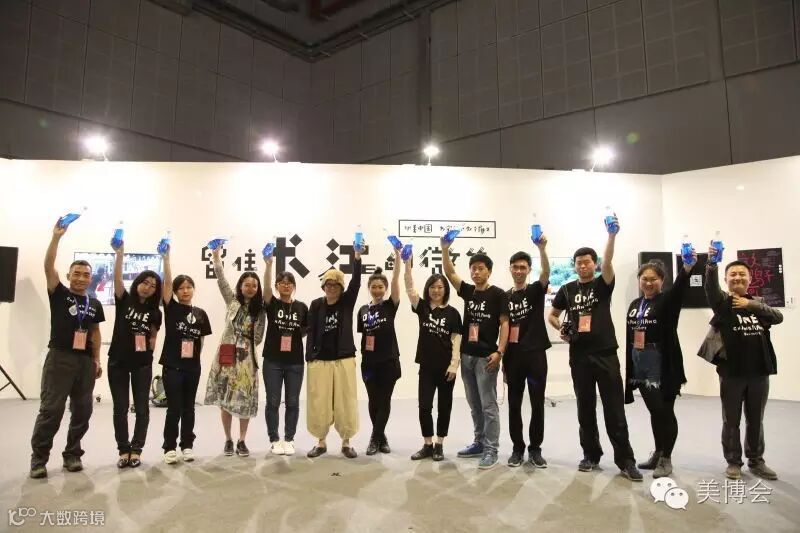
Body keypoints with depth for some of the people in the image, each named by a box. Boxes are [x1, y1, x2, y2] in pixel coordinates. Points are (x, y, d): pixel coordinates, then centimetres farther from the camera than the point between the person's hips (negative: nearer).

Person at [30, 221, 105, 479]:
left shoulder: (94, 304, 11)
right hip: (59, 358, -4)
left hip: (85, 361, 4)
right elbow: (48, 267, -11)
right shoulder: (59, 294, 2)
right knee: (51, 409, -5)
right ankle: (38, 458, 7)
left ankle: (72, 454, 19)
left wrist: (97, 360, 10)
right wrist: (57, 236, -19)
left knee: (82, 410, 6)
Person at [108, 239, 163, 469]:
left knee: (141, 408, 3)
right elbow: (117, 278, -15)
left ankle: (136, 450, 14)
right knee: (120, 408, 5)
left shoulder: (154, 312, 4)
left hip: (142, 364, 1)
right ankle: (123, 450, 16)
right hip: (118, 362, -1)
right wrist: (119, 252, -25)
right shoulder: (124, 300, 0)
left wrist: (148, 350, -7)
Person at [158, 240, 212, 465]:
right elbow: (167, 282, -13)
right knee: (174, 408, 0)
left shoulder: (200, 314, 5)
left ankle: (187, 445, 21)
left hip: (193, 367, 3)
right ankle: (169, 447, 12)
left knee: (188, 408, 11)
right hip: (172, 366, -3)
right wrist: (166, 257, -21)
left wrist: (196, 357, 4)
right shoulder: (171, 308, -2)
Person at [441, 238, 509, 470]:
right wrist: (445, 249, -7)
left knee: (489, 405, -1)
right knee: (474, 405, 15)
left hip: (486, 357, -6)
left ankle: (491, 449, 7)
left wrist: (499, 351, -17)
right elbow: (450, 273, 5)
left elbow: (504, 323, -9)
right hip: (466, 355, 6)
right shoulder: (467, 291, 10)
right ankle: (479, 442, 26)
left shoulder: (498, 294, -5)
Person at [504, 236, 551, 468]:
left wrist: (541, 248, -36)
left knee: (537, 404, 4)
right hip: (513, 356, 2)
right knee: (514, 405, 7)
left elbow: (546, 272, -20)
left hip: (536, 354, -2)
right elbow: (504, 329, 9)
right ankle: (518, 448, 19)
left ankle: (535, 449, 17)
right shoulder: (505, 297, 9)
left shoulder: (536, 290, 2)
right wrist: (503, 358, 6)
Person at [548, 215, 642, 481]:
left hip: (605, 353, -2)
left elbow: (607, 263, -20)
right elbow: (552, 315, 18)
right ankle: (591, 455, 21)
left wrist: (611, 235, -34)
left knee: (615, 409, 0)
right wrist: (562, 330, -2)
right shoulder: (567, 290, 7)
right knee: (585, 409, 10)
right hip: (579, 355, 3)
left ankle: (625, 460, 8)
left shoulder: (603, 284, 0)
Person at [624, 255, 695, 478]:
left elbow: (679, 288, -29)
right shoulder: (634, 304, 11)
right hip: (640, 365, 6)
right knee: (654, 411, 16)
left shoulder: (667, 300, -6)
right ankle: (658, 453, 29)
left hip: (662, 365, -6)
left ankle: (666, 459, 13)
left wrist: (687, 267, -49)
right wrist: (629, 366, 12)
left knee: (665, 411, 1)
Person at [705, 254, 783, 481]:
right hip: (732, 372, -3)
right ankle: (733, 462, 19)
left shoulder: (757, 302, 11)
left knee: (755, 421, 15)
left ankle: (756, 461, 29)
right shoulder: (723, 302, -3)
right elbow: (711, 288, -25)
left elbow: (778, 317, -6)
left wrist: (751, 305, -20)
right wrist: (711, 264, -42)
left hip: (759, 372, 4)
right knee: (731, 421, 6)